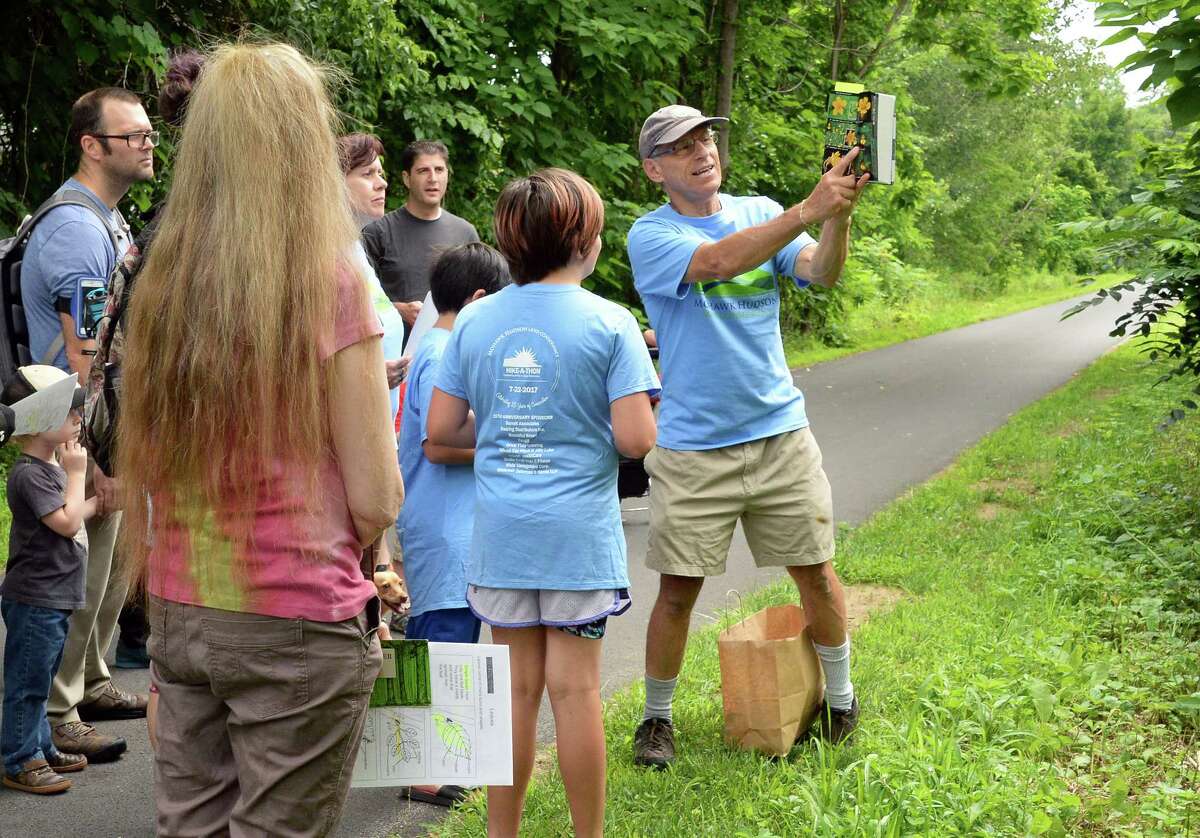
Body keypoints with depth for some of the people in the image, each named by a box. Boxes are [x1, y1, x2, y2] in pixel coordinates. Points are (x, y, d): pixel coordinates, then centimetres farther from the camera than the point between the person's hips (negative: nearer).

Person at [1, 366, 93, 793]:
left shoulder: (51, 468, 13)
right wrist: (75, 474, -16)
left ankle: (40, 748, 29)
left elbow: (74, 515, 23)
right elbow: (67, 523, -24)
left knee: (38, 681, 19)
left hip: (53, 597, 10)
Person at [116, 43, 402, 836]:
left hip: (179, 612, 5)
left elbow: (150, 469, 12)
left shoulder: (162, 280, 1)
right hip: (296, 623, -5)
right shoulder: (329, 282, -14)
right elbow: (376, 502, -10)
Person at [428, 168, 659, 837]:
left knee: (516, 688, 12)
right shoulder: (609, 323, -8)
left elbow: (441, 429, 4)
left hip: (501, 531, 3)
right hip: (578, 531, -3)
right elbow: (636, 438, -13)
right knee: (576, 689, 4)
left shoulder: (474, 321, 4)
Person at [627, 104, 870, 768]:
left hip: (780, 432, 3)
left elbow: (820, 272, -8)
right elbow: (714, 262, -26)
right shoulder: (651, 235, -7)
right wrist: (809, 210, -32)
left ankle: (841, 701, 28)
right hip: (693, 445, -3)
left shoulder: (761, 212, 6)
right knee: (678, 588, 2)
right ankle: (656, 717, 22)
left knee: (815, 571, 8)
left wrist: (840, 214, -28)